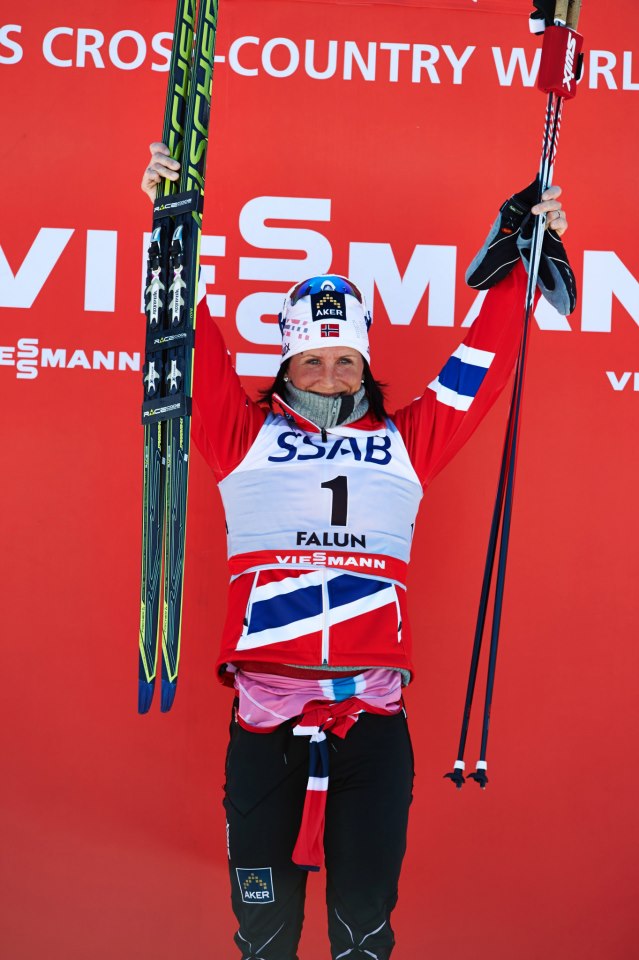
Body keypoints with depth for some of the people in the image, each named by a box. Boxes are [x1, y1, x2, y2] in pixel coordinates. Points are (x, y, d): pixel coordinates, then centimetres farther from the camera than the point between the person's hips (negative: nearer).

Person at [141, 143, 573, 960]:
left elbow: (483, 365, 18)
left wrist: (520, 255, 17)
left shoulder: (406, 443, 14)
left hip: (374, 715, 1)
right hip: (265, 713, -1)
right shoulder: (245, 437, 10)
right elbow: (193, 347, 5)